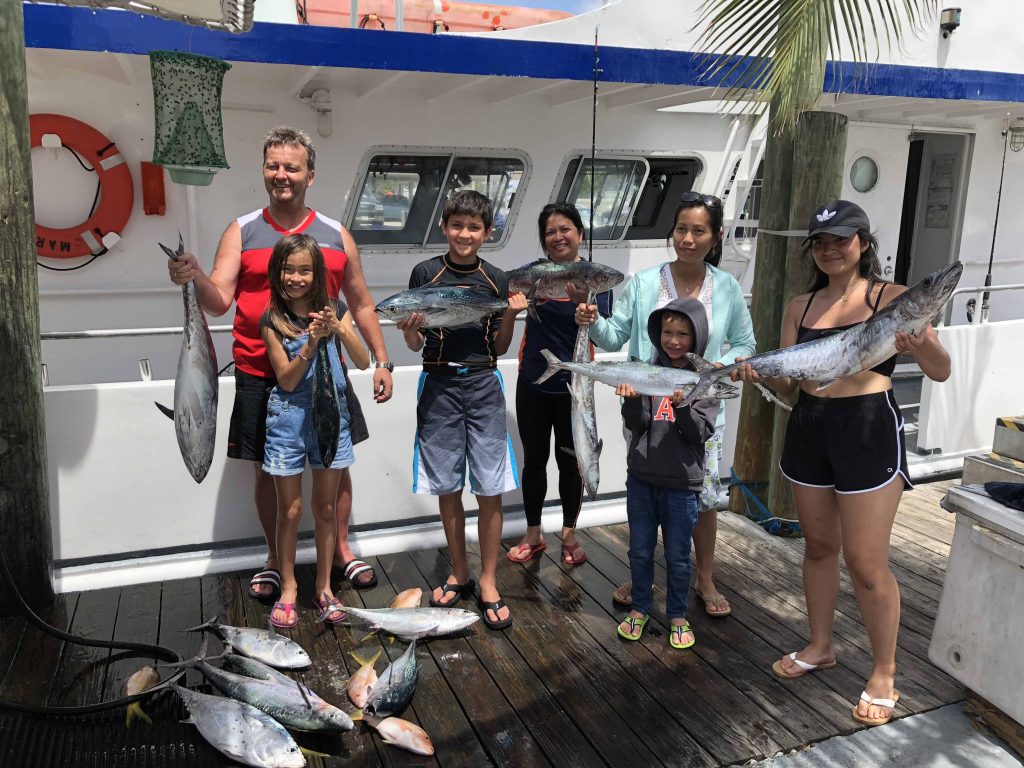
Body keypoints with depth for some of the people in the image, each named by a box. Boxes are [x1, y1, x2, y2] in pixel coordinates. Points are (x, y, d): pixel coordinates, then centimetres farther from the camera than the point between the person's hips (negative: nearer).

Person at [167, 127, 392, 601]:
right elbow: (219, 302, -6)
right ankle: (275, 560, 26)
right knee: (268, 471, 8)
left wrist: (381, 362, 7)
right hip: (260, 375, -1)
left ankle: (340, 550, 29)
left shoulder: (336, 236, 6)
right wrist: (194, 277, -27)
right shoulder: (241, 232, 2)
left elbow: (361, 304, 12)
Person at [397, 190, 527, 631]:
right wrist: (409, 329, -19)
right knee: (447, 487, 8)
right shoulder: (426, 273, 0)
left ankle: (488, 582, 13)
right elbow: (415, 344, 2)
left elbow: (499, 347, 10)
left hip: (482, 384, 1)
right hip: (440, 384, 0)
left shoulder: (495, 280, 5)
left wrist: (511, 315, -6)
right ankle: (459, 574, 25)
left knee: (490, 489, -1)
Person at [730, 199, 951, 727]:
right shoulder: (800, 307, 9)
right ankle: (820, 647, 36)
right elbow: (786, 383, 8)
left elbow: (941, 372, -9)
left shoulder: (891, 298, -4)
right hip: (808, 429, 5)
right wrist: (758, 373, -13)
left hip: (868, 431, -5)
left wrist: (920, 343, -30)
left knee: (866, 562, -1)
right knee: (818, 546, 17)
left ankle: (884, 676, 19)